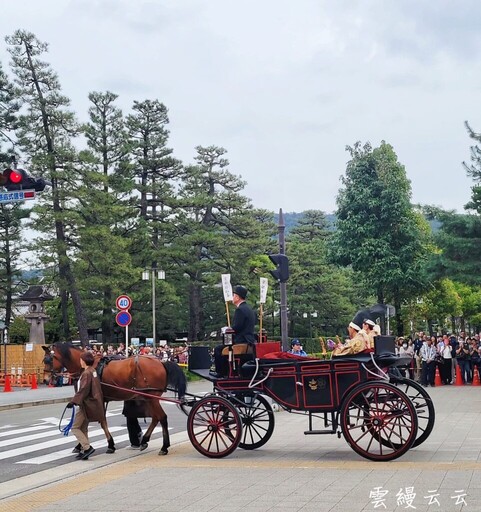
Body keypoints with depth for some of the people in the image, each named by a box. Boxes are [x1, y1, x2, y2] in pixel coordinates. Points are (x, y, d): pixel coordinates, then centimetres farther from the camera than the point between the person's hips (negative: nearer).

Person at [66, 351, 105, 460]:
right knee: (83, 428, 17)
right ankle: (84, 450, 20)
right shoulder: (93, 371, 10)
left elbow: (83, 390, -23)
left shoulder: (86, 373, -18)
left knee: (75, 427, -4)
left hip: (87, 404, -10)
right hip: (92, 404, 10)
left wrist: (74, 401, -22)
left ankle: (87, 448, -14)